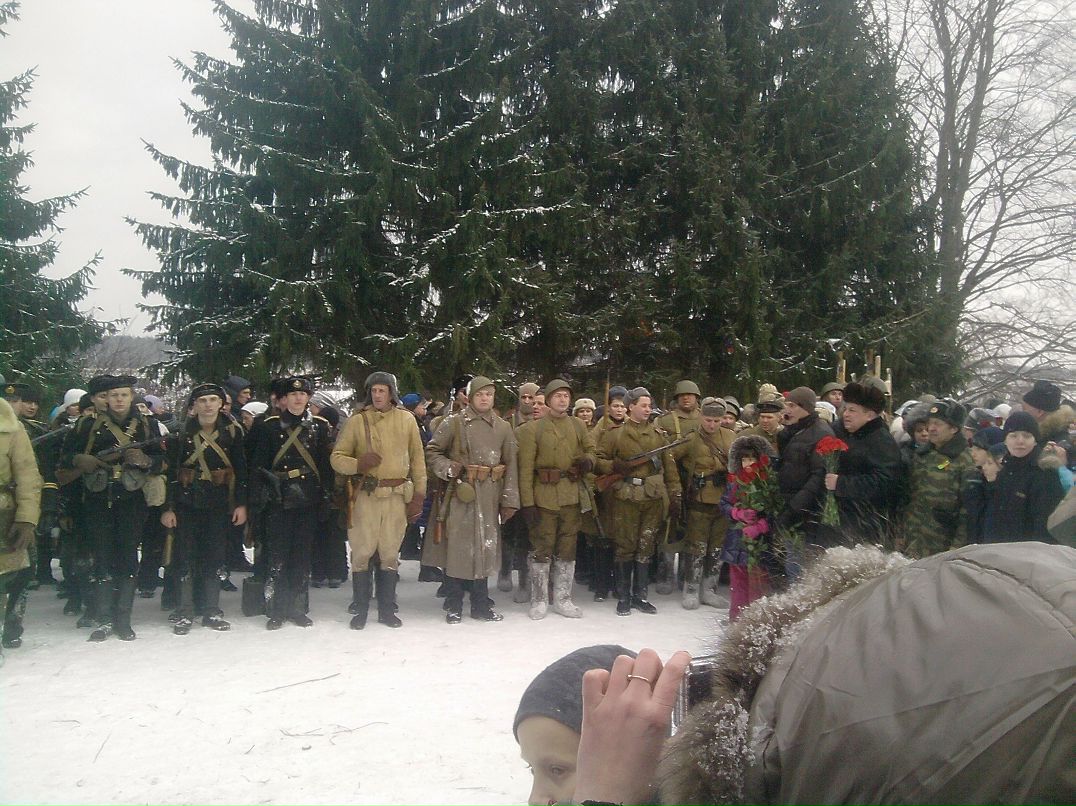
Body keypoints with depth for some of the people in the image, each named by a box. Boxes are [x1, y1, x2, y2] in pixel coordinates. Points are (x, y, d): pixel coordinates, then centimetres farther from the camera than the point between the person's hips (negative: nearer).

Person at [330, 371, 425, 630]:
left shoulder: (406, 419, 5)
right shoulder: (357, 420, 1)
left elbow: (418, 458, 8)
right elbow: (337, 457, 2)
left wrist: (419, 494, 4)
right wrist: (357, 464, -18)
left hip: (397, 496, 1)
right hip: (366, 495, -1)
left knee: (391, 554, 9)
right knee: (362, 553, 1)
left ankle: (387, 609, 20)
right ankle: (360, 611, 15)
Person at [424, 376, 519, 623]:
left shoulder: (503, 427, 9)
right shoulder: (454, 422, 1)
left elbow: (511, 466, 8)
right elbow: (432, 452, 5)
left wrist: (509, 500, 3)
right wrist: (448, 468, -13)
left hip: (489, 497, 3)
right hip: (460, 492, -3)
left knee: (484, 548, 9)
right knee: (456, 547, -1)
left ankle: (481, 605, 20)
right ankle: (454, 607, 12)